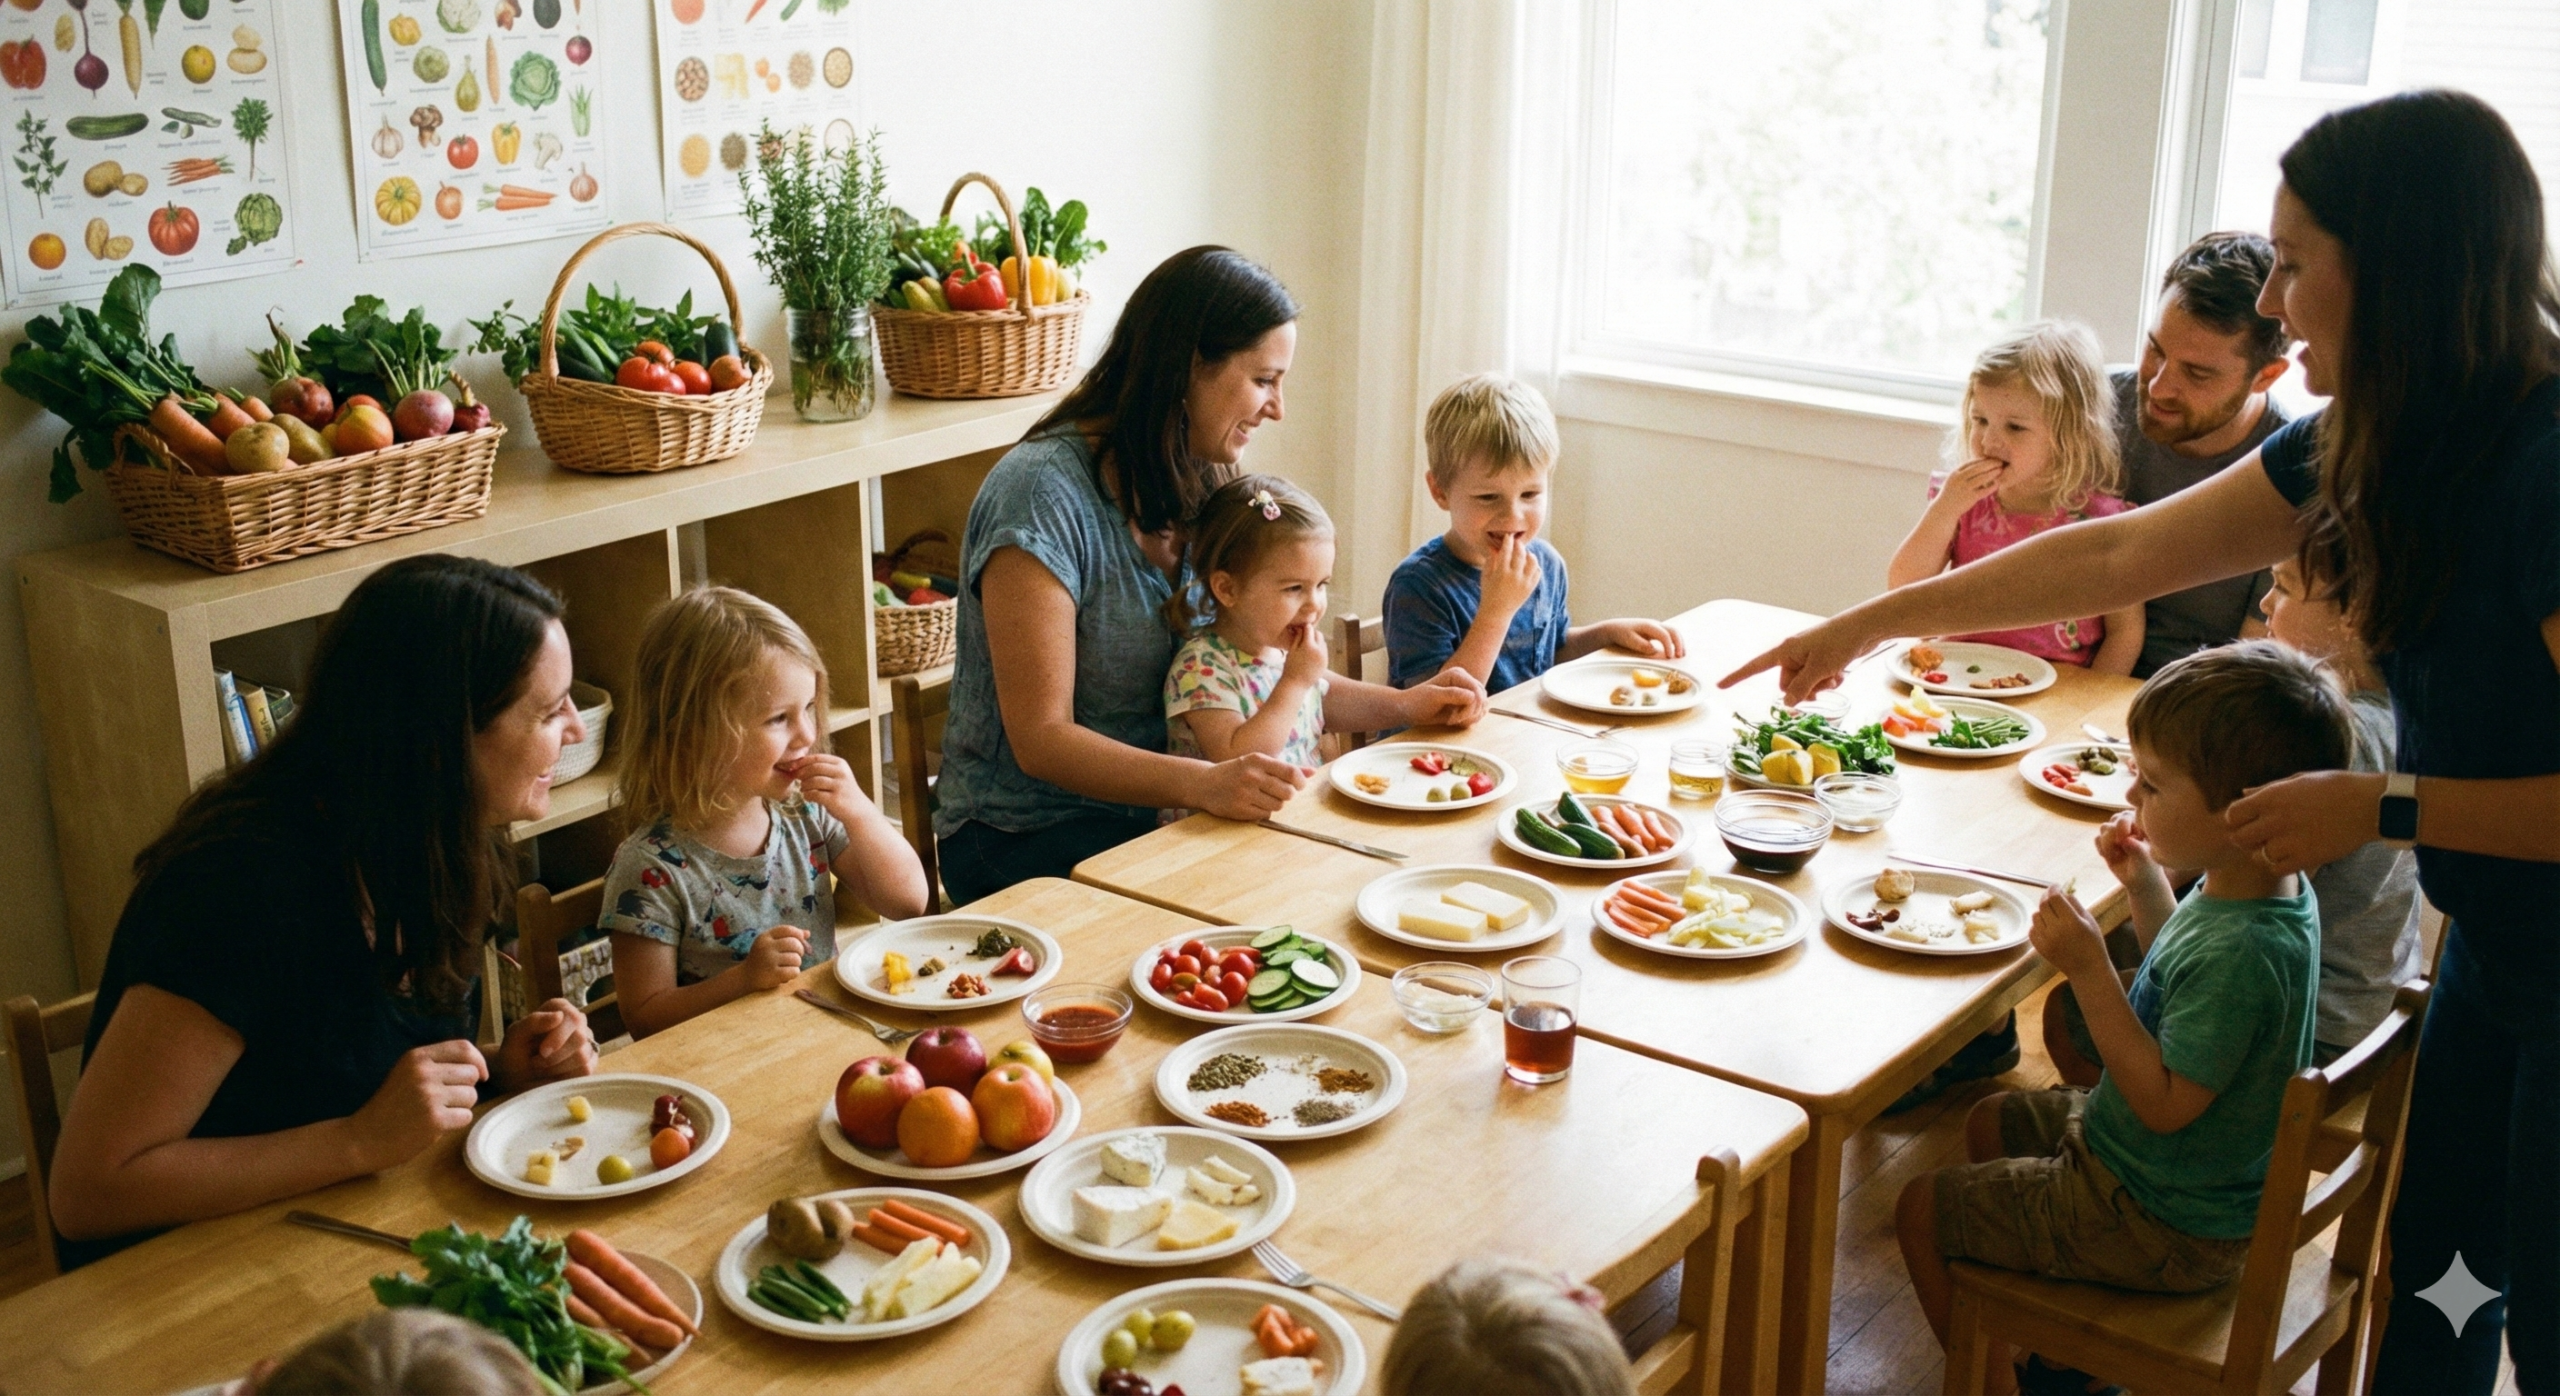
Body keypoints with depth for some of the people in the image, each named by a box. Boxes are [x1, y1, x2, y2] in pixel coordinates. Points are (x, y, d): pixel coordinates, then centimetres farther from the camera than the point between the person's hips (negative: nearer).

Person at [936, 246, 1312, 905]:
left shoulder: (1195, 486, 7)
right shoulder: (1043, 494, -18)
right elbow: (1041, 739, -20)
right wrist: (1202, 783, -35)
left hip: (1149, 817, 7)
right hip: (1028, 842, -7)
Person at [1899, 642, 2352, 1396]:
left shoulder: (2242, 951, -35)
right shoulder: (2274, 889, -5)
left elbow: (2166, 1103, -30)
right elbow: (2184, 966, 16)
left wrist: (2090, 970, -32)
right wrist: (2144, 884, 2)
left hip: (2159, 1231, -10)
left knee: (1923, 1211, -1)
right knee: (1992, 1123, 28)